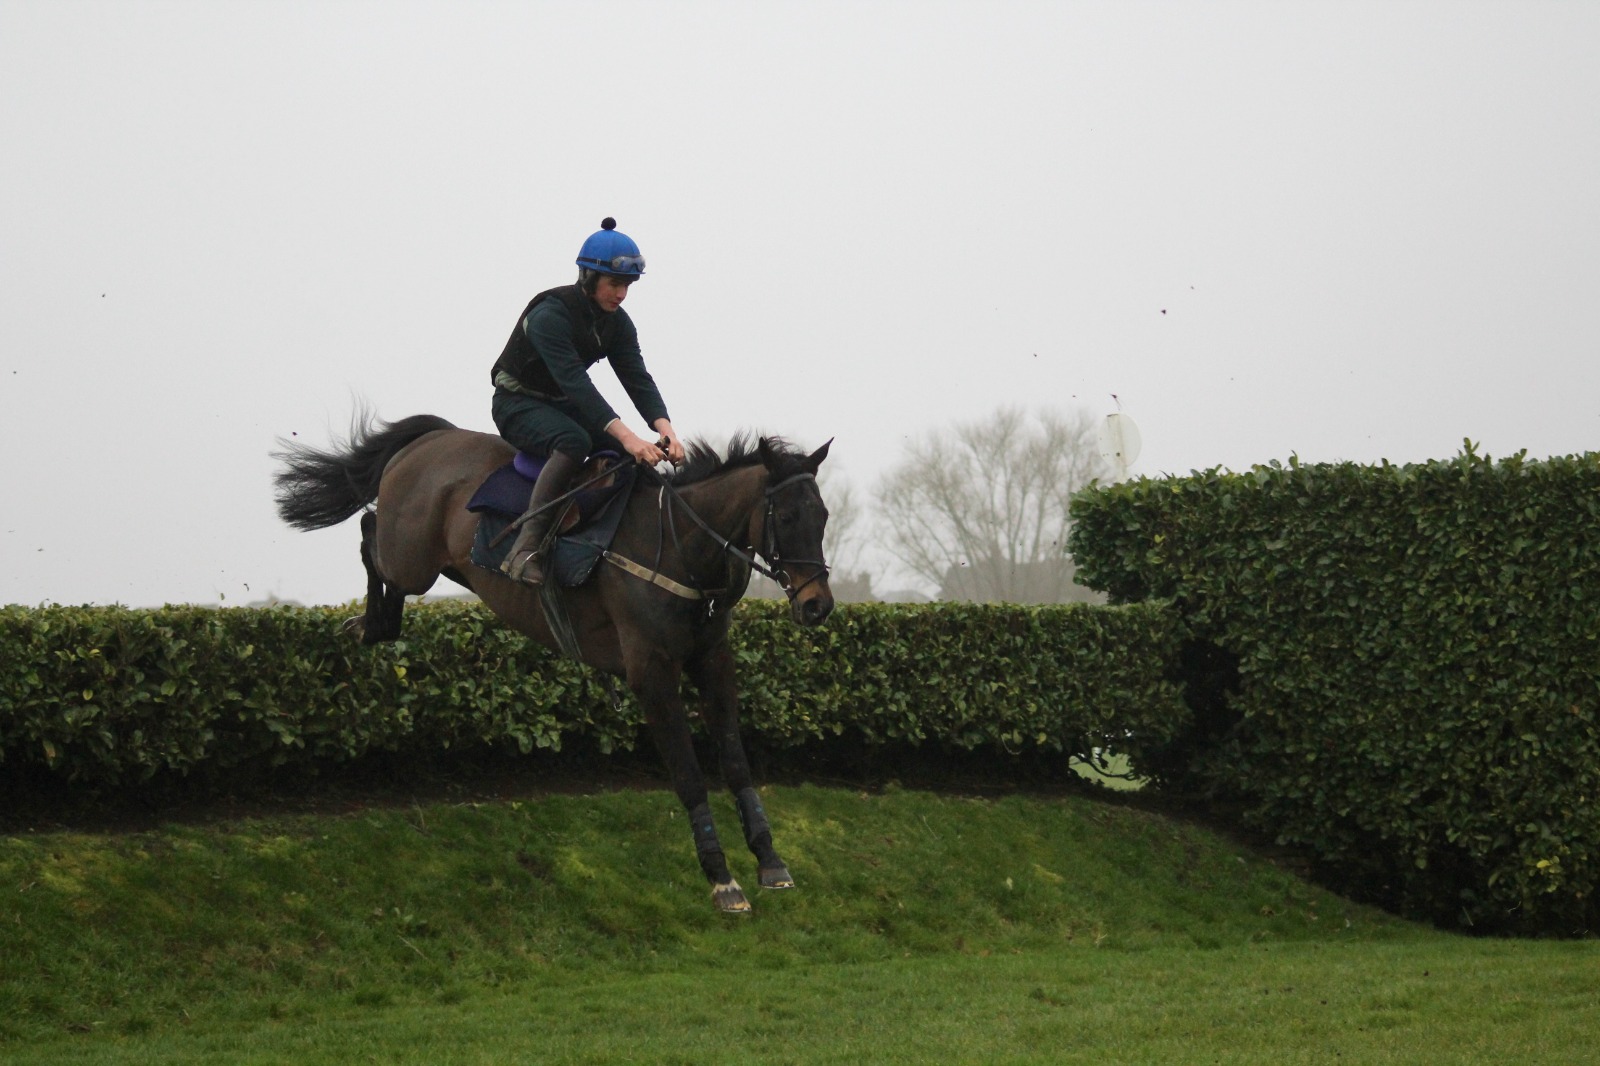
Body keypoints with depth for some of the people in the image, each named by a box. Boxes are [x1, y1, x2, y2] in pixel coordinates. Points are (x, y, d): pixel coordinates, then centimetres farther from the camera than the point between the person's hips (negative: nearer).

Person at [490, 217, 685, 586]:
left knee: (636, 452, -15)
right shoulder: (550, 316, -26)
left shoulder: (616, 321, -2)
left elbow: (637, 378, -9)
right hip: (518, 404, -8)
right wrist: (626, 436, -46)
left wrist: (664, 428, -29)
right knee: (574, 441, -38)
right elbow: (575, 382, -37)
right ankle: (526, 549, -43)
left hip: (562, 406, 8)